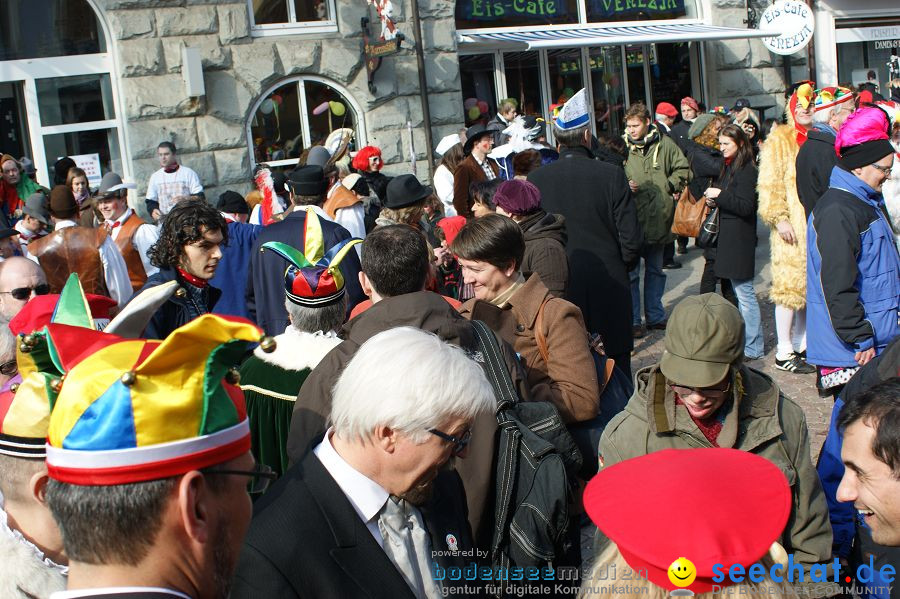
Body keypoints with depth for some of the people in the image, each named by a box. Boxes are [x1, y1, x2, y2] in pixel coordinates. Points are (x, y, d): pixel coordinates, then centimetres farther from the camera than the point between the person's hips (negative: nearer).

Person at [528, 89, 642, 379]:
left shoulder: (536, 178, -5)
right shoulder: (611, 175, -10)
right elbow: (631, 238, -9)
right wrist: (621, 266, 10)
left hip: (559, 288, 2)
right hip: (609, 287, -1)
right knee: (617, 366, 9)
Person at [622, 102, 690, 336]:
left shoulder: (664, 144, 1)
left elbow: (683, 169, 13)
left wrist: (670, 186, -1)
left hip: (658, 220, 3)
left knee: (655, 271, 16)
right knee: (630, 273, 0)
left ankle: (655, 316, 29)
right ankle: (632, 321, 9)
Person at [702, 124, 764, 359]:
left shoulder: (746, 170, -14)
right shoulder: (728, 166, 13)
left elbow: (746, 206, -21)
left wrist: (720, 195, -19)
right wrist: (713, 201, 4)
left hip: (740, 238, -10)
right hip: (728, 235, 10)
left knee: (744, 291, -5)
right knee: (739, 290, 15)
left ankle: (752, 347, 2)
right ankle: (745, 338, 24)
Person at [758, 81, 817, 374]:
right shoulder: (778, 140, -1)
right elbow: (769, 185, -7)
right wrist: (778, 218, -15)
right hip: (791, 226, -6)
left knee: (809, 287, 8)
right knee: (790, 286, -6)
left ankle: (800, 344, 19)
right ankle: (784, 352, 1)